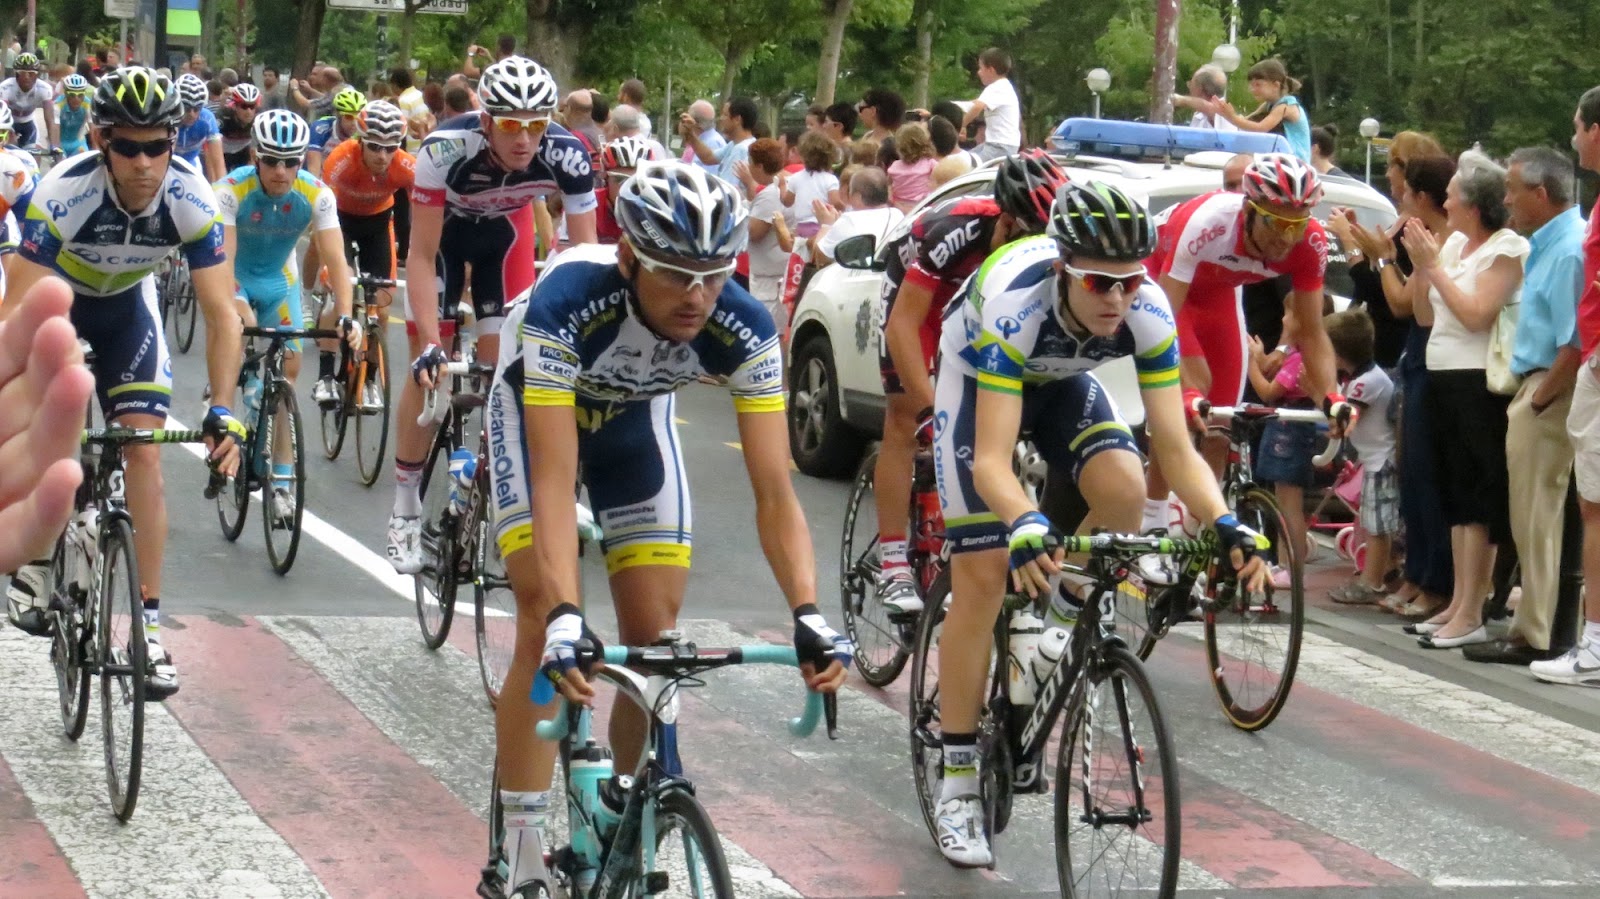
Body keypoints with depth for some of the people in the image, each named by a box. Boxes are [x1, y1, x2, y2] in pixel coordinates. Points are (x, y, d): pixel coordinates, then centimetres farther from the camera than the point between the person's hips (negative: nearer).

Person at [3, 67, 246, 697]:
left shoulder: (192, 200, -30)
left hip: (126, 301, 2)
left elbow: (221, 314, -26)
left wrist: (222, 414, -36)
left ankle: (149, 627, -6)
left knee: (144, 452, -8)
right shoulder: (62, 195, -37)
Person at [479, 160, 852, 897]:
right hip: (537, 401, -3)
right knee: (543, 631, -16)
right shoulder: (565, 308, -42)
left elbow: (774, 491, -33)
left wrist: (807, 614, -46)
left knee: (654, 635, -5)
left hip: (633, 414, 3)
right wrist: (564, 616, -57)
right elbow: (555, 484, -45)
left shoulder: (743, 330, -33)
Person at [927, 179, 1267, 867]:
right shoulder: (1016, 301, -41)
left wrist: (1225, 524, -46)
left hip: (1061, 380, 3)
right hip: (977, 379, -3)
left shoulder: (1147, 312, -31)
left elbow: (1175, 448, -28)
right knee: (982, 577, -11)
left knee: (1122, 485, -28)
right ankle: (957, 785, -1)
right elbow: (992, 460, -45)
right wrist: (1024, 528, -64)